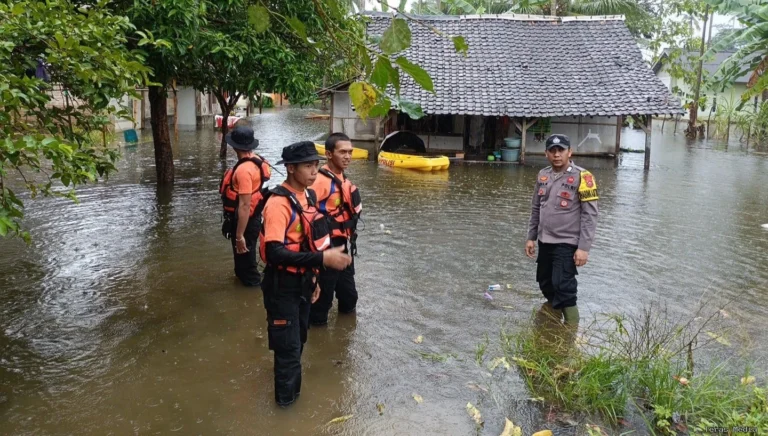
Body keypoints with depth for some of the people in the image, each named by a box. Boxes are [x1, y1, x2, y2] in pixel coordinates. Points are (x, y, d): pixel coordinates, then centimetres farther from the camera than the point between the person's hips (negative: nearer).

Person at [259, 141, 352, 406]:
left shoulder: (308, 196, 5)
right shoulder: (278, 203, -22)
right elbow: (275, 252, -30)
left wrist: (312, 278, 16)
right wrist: (323, 259, -33)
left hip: (302, 282, 8)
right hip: (283, 285, -8)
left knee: (298, 342, 21)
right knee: (288, 346, 2)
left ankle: (292, 392, 41)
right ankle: (287, 400, 20)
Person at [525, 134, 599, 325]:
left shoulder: (581, 177, -12)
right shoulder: (543, 175, 7)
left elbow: (590, 215, -13)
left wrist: (584, 247, -17)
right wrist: (531, 237, 14)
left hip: (567, 243, -6)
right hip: (545, 242, 7)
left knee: (563, 286, -12)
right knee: (545, 284, 15)